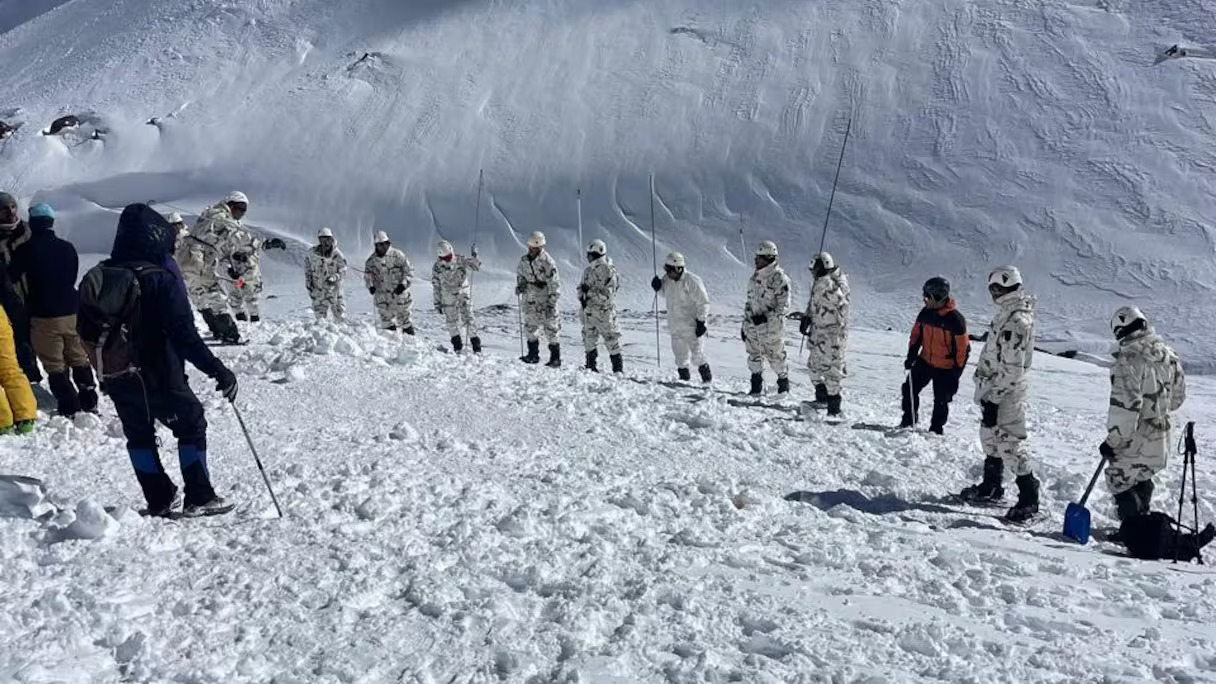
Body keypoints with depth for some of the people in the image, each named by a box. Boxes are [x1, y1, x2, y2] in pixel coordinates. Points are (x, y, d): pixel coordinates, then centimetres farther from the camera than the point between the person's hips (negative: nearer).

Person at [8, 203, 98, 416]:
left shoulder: (25, 250, -12)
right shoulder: (68, 248, 1)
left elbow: (12, 277, -1)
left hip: (43, 315, -4)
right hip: (70, 311, 4)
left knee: (54, 364, 4)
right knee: (78, 358, 16)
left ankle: (70, 408, 5)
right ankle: (89, 402, 20)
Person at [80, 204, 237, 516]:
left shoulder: (96, 278, 1)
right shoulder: (160, 280, -19)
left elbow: (86, 333, 10)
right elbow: (184, 335, -25)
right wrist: (218, 371, -22)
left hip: (117, 380, 6)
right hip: (160, 377, -6)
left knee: (139, 435, 21)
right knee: (191, 427, 12)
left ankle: (159, 499, 26)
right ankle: (199, 497, 10)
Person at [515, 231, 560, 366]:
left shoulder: (548, 262, -15)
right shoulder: (524, 260, 4)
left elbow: (554, 285, -15)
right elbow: (520, 274, 22)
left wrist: (551, 305, -18)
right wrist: (519, 286, 0)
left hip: (545, 301, -6)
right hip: (530, 301, 6)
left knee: (550, 329, -1)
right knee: (530, 328, 12)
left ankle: (556, 357, 7)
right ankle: (533, 354, 26)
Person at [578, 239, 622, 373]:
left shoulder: (608, 270, -13)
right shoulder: (588, 270, 11)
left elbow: (607, 293, -19)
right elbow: (581, 287, 17)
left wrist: (590, 292, -20)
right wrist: (582, 296, -4)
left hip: (604, 311, -8)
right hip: (588, 310, 8)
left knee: (611, 338, -2)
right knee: (589, 338, 14)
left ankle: (618, 368, 3)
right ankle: (591, 365, 26)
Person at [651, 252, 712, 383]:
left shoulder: (692, 281, -18)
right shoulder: (667, 279, 2)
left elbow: (703, 303, -14)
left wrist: (701, 322, -16)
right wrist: (658, 287, 1)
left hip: (691, 326, -6)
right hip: (675, 327, 6)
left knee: (697, 355, -1)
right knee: (680, 355, 13)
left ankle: (707, 378, 15)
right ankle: (684, 377, 27)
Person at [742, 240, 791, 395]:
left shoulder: (779, 278, -14)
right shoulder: (755, 277, 8)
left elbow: (784, 305, -15)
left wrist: (767, 316, -24)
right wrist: (745, 323, 16)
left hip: (772, 326, -6)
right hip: (753, 325, 6)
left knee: (776, 356, 7)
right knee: (754, 356, 10)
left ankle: (784, 382, 27)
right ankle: (756, 387, 21)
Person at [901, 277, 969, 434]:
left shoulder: (955, 319, -21)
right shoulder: (925, 313, -4)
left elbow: (962, 349, -15)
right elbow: (916, 335, 10)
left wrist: (956, 373, -14)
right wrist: (911, 356, 1)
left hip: (946, 368, -5)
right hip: (925, 362, 5)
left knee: (941, 401, 6)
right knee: (909, 390, 5)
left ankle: (936, 430, 21)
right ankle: (908, 422, 23)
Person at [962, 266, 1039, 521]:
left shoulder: (1016, 320, -24)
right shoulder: (1009, 312, 8)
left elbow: (1011, 369, -25)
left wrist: (993, 398, -22)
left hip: (1005, 392, -10)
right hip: (994, 389, 10)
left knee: (1009, 443, -4)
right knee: (991, 438, 20)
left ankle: (1029, 498, 5)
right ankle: (990, 487, 34)